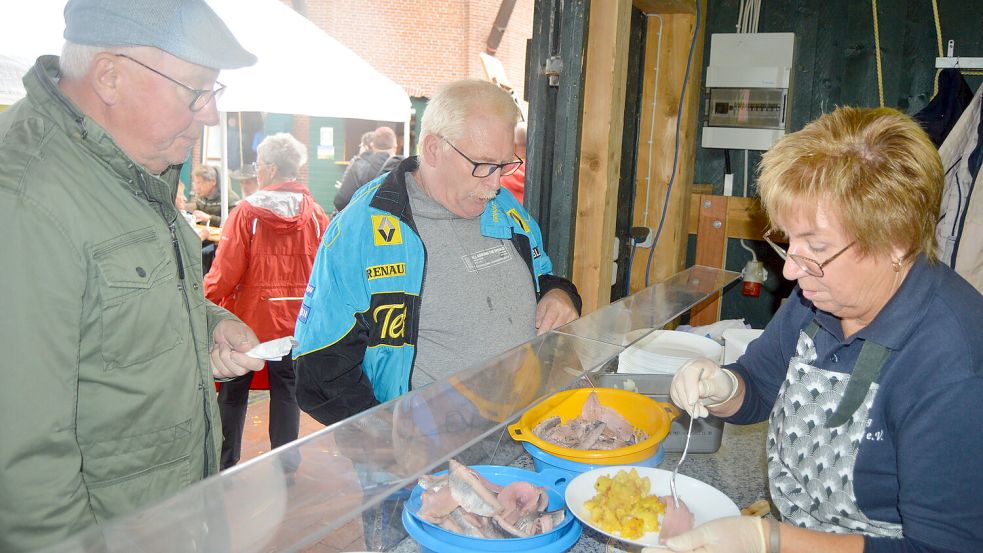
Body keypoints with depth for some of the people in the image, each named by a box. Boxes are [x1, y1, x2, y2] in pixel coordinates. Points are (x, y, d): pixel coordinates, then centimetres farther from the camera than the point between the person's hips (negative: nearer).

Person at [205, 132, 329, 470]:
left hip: (247, 316, -2)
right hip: (296, 320, 3)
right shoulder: (315, 213, -3)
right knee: (287, 390, 13)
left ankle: (225, 465, 24)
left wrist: (206, 301, 4)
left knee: (233, 393, 14)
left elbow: (226, 271, -12)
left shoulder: (247, 211, -12)